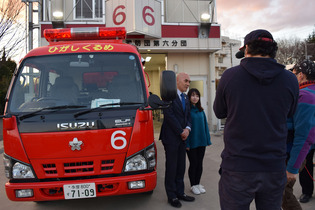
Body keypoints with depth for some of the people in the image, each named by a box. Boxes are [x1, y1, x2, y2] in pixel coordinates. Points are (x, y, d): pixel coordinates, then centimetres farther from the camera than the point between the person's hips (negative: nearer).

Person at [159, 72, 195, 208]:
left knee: (181, 167, 12)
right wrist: (181, 131, -12)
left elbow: (188, 115, 16)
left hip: (182, 137, 7)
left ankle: (180, 193, 24)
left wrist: (187, 128, -3)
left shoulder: (185, 97, 16)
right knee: (171, 167, 2)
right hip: (171, 137, -7)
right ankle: (172, 196, 14)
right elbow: (169, 115, -16)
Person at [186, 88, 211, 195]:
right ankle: (193, 186, 19)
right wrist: (186, 143, -16)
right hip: (191, 142, -5)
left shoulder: (201, 110, 7)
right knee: (193, 164, 4)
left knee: (199, 163, 13)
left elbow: (205, 125, 11)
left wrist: (207, 140, 7)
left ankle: (198, 184, 27)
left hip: (201, 142, 5)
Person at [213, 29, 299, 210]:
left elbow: (219, 113, 5)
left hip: (237, 167, -2)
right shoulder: (290, 80, -4)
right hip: (275, 168, 3)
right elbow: (290, 115, 13)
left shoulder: (230, 76, -9)